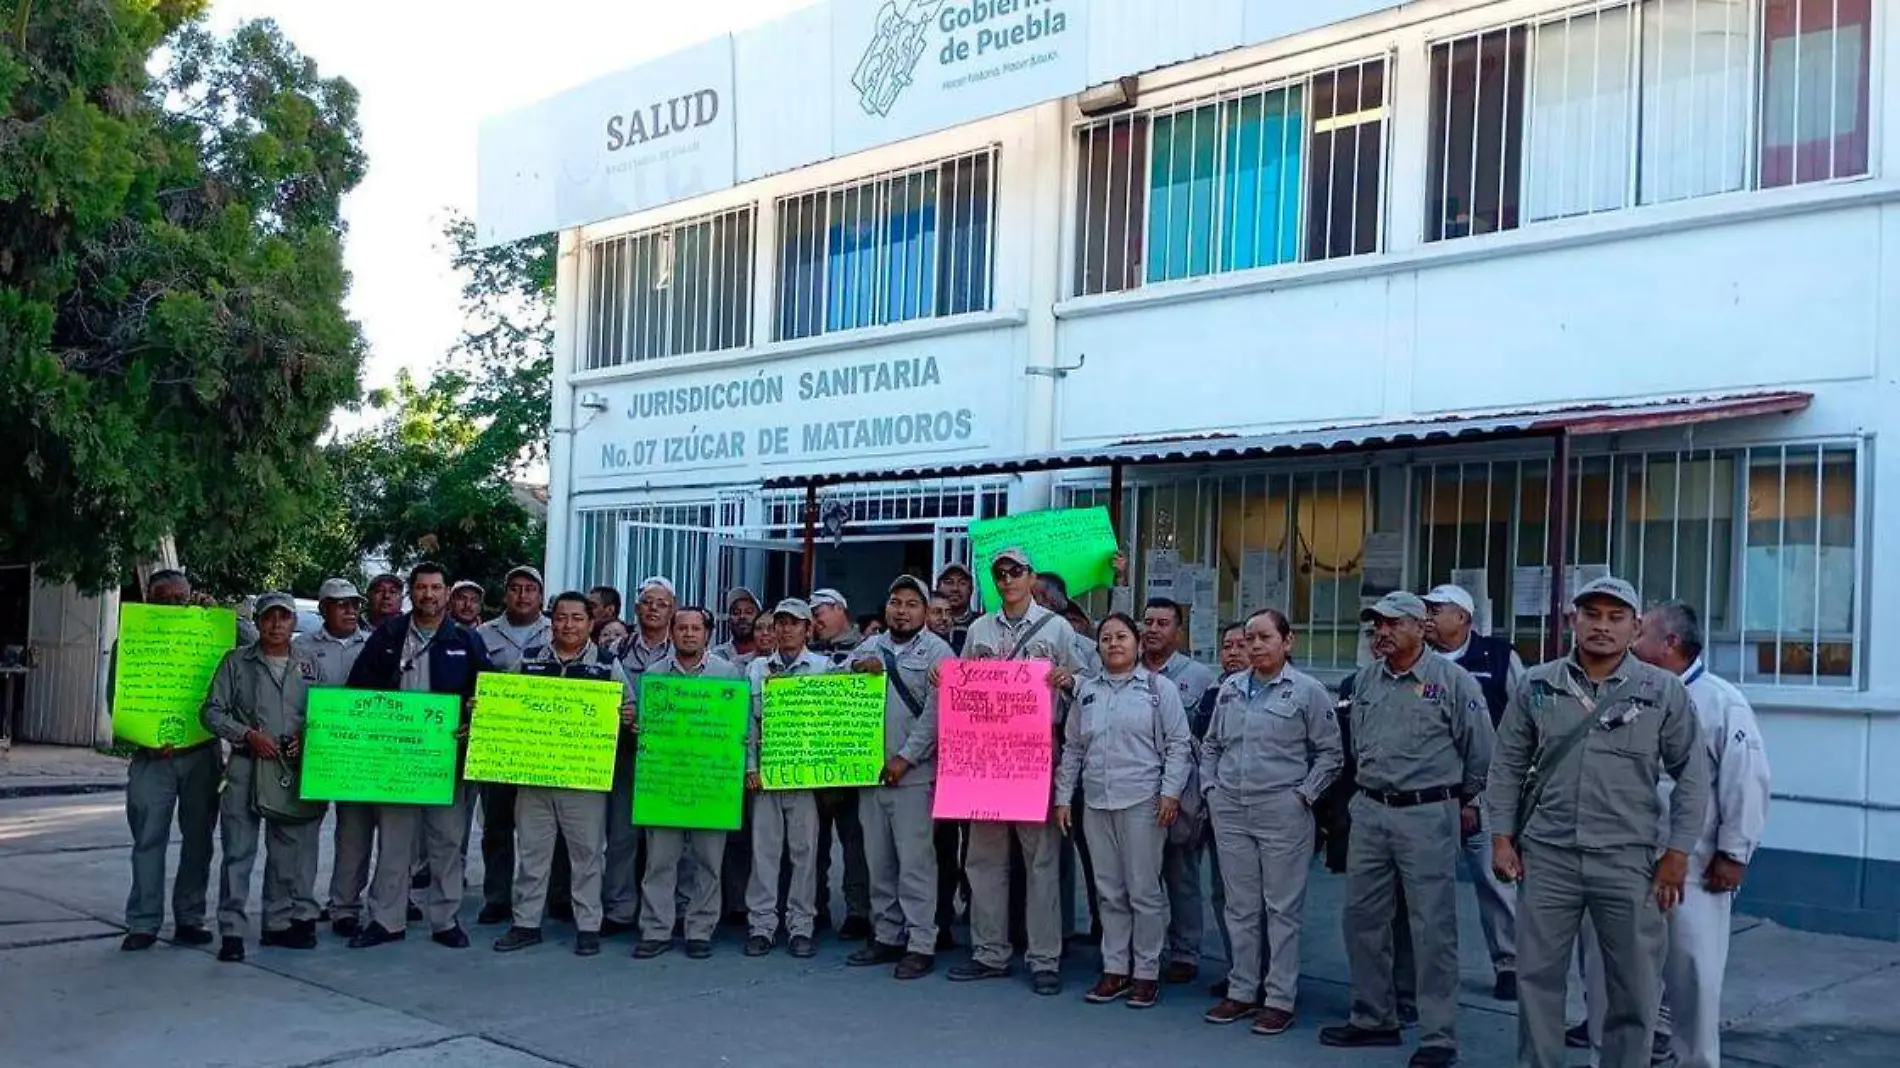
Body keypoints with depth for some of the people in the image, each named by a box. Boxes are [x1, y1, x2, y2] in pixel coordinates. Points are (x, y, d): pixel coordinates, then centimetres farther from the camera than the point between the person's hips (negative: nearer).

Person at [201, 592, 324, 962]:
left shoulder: (309, 666, 11)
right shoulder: (236, 662, 5)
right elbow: (212, 711, 1)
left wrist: (307, 737, -6)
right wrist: (247, 734, -11)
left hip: (295, 769, 3)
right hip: (246, 767, -2)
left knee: (289, 852, 8)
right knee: (239, 851, -4)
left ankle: (280, 923, 19)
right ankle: (232, 931, 0)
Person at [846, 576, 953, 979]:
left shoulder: (937, 651, -2)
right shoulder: (869, 648, 15)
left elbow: (935, 712, -10)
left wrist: (905, 758, -14)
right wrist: (856, 670, -3)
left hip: (913, 773, -5)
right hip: (870, 770, 6)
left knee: (915, 862, -5)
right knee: (878, 860, 11)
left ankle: (921, 944, 0)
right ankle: (886, 936, 21)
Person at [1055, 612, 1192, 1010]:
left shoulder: (1159, 688, 1)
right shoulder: (1086, 690, 12)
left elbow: (1178, 744, -2)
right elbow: (1071, 747, 14)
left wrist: (1171, 792, -10)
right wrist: (1063, 796, 10)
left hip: (1143, 801, -4)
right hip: (1096, 801, 4)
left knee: (1144, 890, -1)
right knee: (1109, 891, 9)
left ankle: (1147, 972, 9)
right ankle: (1115, 969, 18)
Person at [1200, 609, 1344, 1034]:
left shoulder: (1307, 691, -4)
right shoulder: (1230, 688, 10)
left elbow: (1331, 754, -1)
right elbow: (1211, 745, 20)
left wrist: (1304, 794, -7)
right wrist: (1211, 787, 9)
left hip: (1282, 813, -5)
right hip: (1230, 812, 5)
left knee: (1282, 908, 1)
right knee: (1240, 907, 12)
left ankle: (1280, 999, 9)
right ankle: (1241, 991, 22)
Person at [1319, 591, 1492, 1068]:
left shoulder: (1452, 680, -8)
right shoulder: (1365, 680, 8)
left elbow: (1480, 750, 1)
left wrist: (1462, 801, 11)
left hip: (1427, 815, -6)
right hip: (1370, 810, 6)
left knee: (1433, 927, -2)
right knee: (1363, 917, 11)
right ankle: (1373, 1019, 25)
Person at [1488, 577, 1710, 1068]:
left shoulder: (1664, 691, -2)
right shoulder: (1537, 686, 3)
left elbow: (1691, 773, 2)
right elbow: (1509, 766, 9)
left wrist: (1677, 852, -2)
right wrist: (1502, 837, 4)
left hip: (1628, 861, -1)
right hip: (1547, 857, 1)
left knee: (1635, 986, 8)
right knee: (1538, 976, 9)